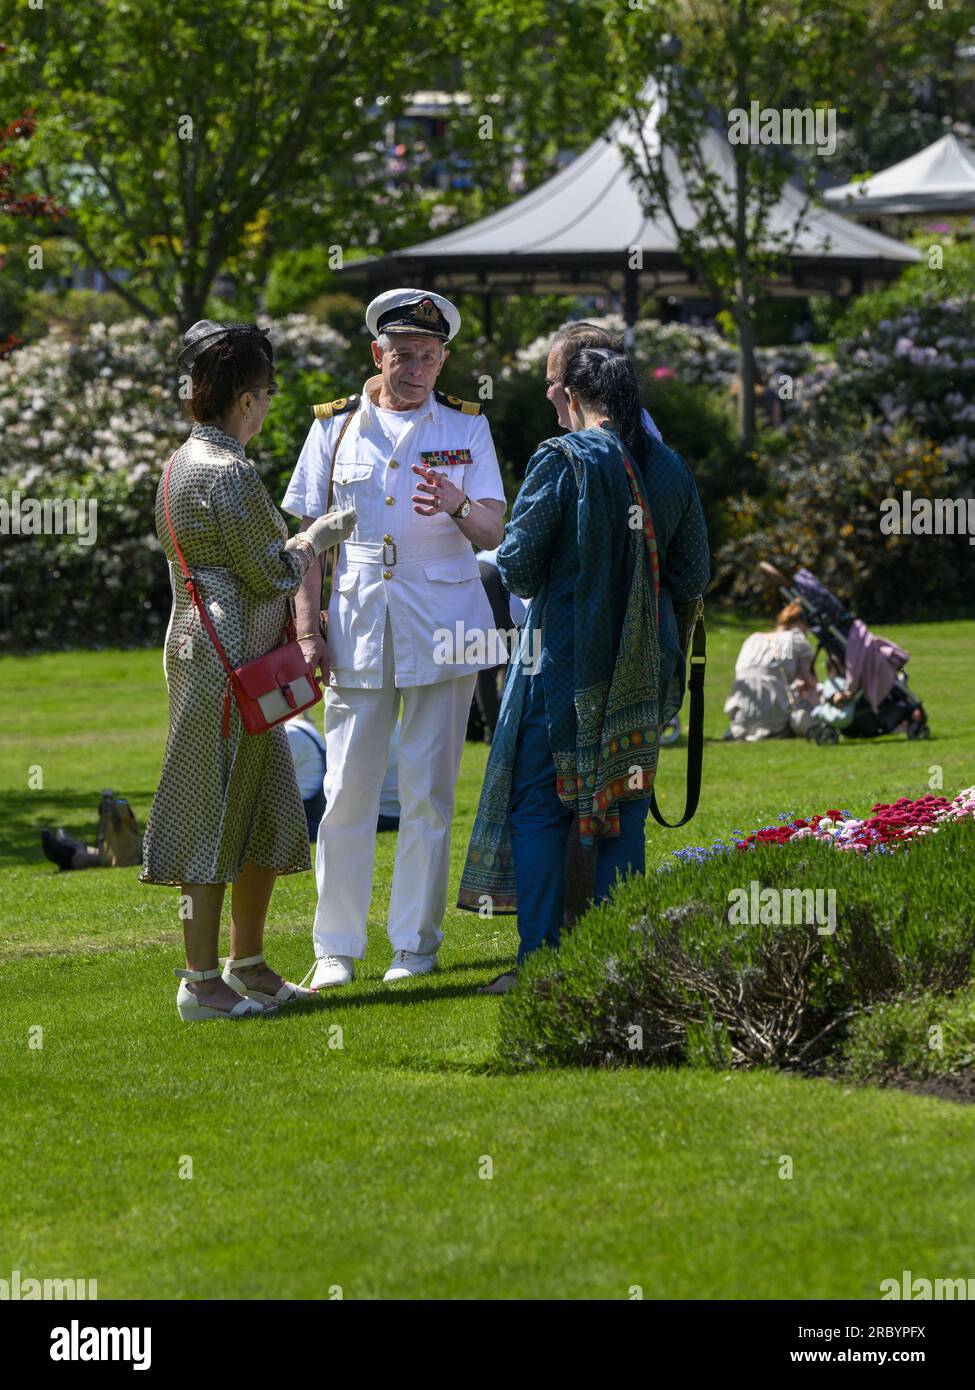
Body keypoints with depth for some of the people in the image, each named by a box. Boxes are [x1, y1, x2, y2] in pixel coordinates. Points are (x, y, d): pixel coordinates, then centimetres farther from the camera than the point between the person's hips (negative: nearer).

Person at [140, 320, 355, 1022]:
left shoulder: (184, 463, 13)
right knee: (216, 814, -5)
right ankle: (202, 983, -1)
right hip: (226, 659, -10)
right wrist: (318, 535, 2)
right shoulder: (229, 473, -18)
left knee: (269, 815, 15)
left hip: (203, 648, 10)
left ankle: (247, 964, 23)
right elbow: (271, 574, -14)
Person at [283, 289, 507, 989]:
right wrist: (308, 629, -1)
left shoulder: (467, 427, 7)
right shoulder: (337, 426, 8)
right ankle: (337, 946, 5)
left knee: (428, 788, 1)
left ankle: (416, 943, 9)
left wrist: (458, 505, -21)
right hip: (356, 621, 0)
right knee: (347, 787, -2)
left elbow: (494, 530, 1)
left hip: (440, 623, 0)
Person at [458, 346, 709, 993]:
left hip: (562, 655, -4)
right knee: (623, 808, 10)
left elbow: (517, 560, -11)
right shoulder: (665, 465, 3)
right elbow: (694, 578, 7)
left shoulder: (563, 461, -11)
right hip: (639, 667, 5)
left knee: (539, 808, 3)